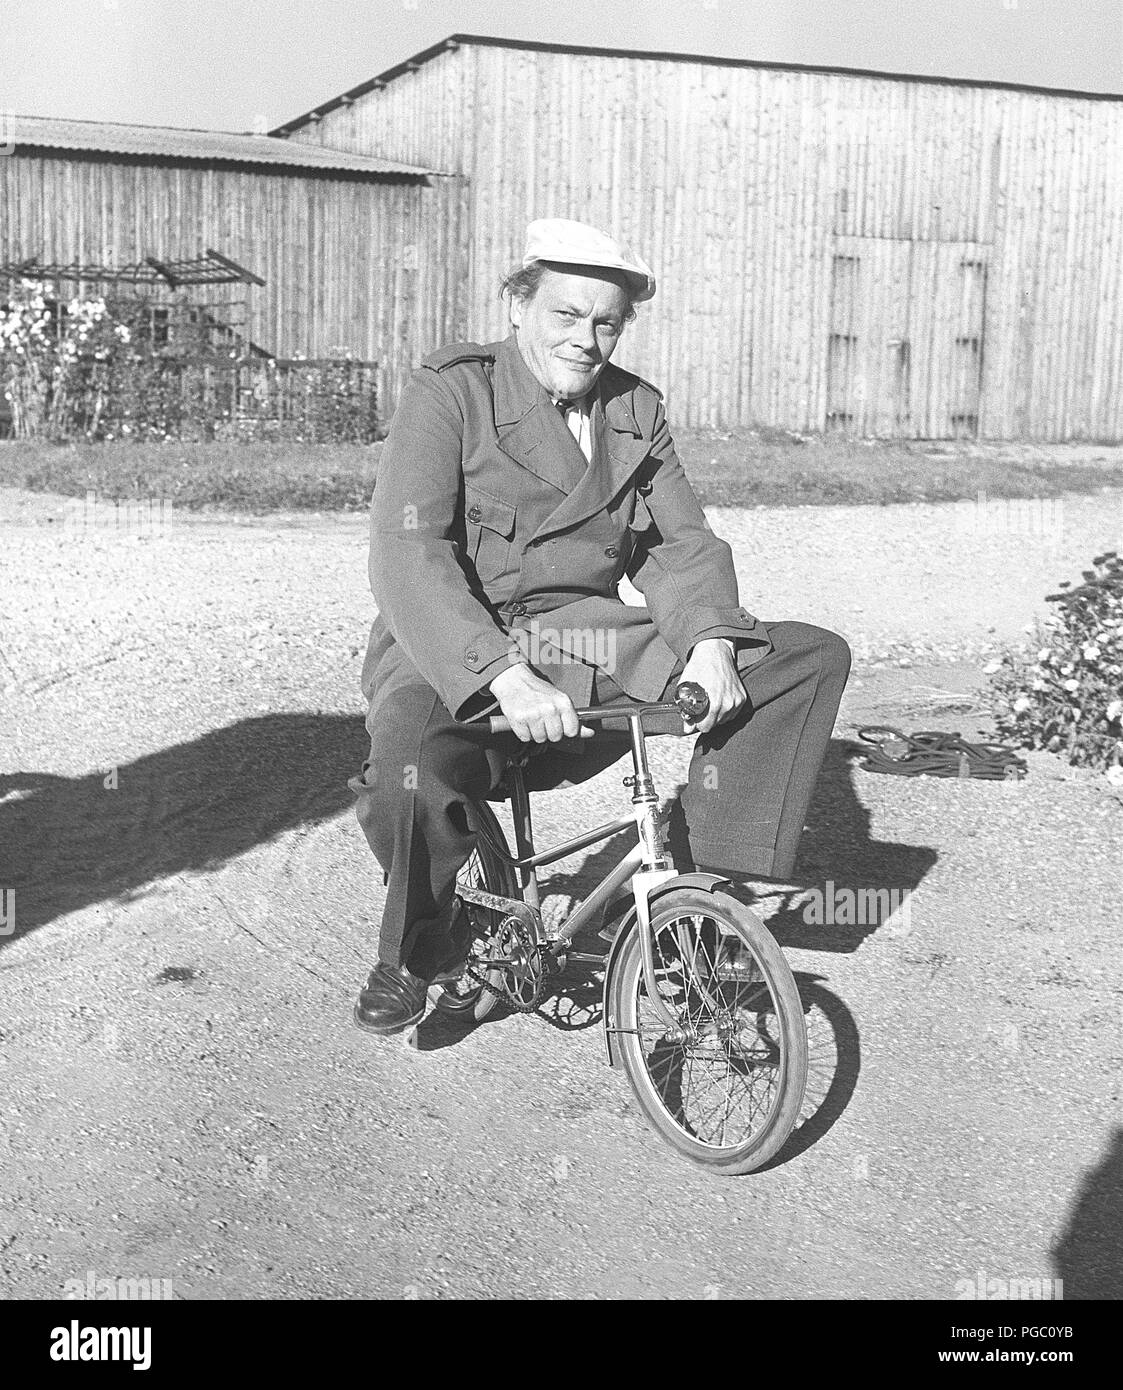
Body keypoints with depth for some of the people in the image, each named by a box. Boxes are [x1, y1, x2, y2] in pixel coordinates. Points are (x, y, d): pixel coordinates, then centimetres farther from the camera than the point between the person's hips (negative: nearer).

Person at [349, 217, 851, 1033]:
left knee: (813, 657, -5)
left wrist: (709, 640, -16)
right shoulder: (451, 393, -7)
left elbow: (682, 542, 6)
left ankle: (706, 873, 1)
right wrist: (507, 677, -33)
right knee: (416, 776, -39)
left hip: (587, 644, 5)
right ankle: (418, 951, -4)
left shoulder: (636, 410, 11)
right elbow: (409, 557, -20)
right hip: (462, 659, -5)